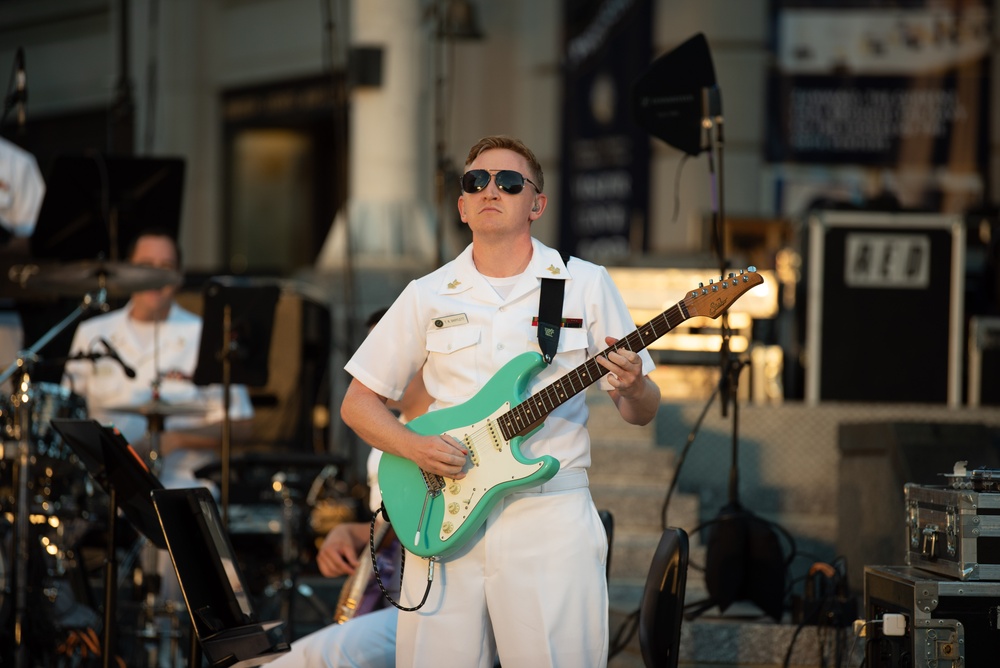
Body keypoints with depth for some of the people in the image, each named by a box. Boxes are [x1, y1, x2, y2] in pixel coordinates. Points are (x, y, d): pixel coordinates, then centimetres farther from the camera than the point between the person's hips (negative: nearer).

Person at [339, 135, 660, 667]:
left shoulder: (585, 285, 7)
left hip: (551, 519, -1)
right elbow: (357, 403, 13)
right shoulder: (428, 296, 10)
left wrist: (632, 389, -15)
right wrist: (414, 447, -5)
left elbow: (642, 413, 9)